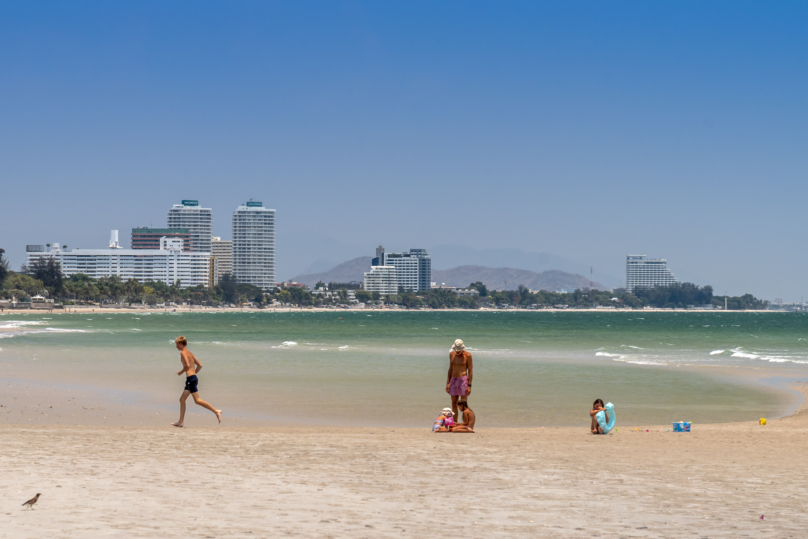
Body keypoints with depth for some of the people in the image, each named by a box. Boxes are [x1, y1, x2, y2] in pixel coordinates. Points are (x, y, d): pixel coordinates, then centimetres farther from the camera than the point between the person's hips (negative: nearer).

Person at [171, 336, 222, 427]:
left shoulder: (183, 353, -7)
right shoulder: (190, 353, 19)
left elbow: (187, 365, -21)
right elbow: (200, 365, 18)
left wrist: (181, 372, -6)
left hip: (190, 378, -10)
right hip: (194, 377, 10)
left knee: (197, 400, -12)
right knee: (182, 399, 13)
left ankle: (216, 411, -17)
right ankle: (181, 422, 14)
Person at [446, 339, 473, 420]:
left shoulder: (467, 355, -7)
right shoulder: (451, 354, 8)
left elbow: (470, 371, -7)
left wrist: (469, 385, -12)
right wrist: (447, 383, 11)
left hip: (463, 380, -5)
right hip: (453, 380, 5)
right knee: (454, 404, 7)